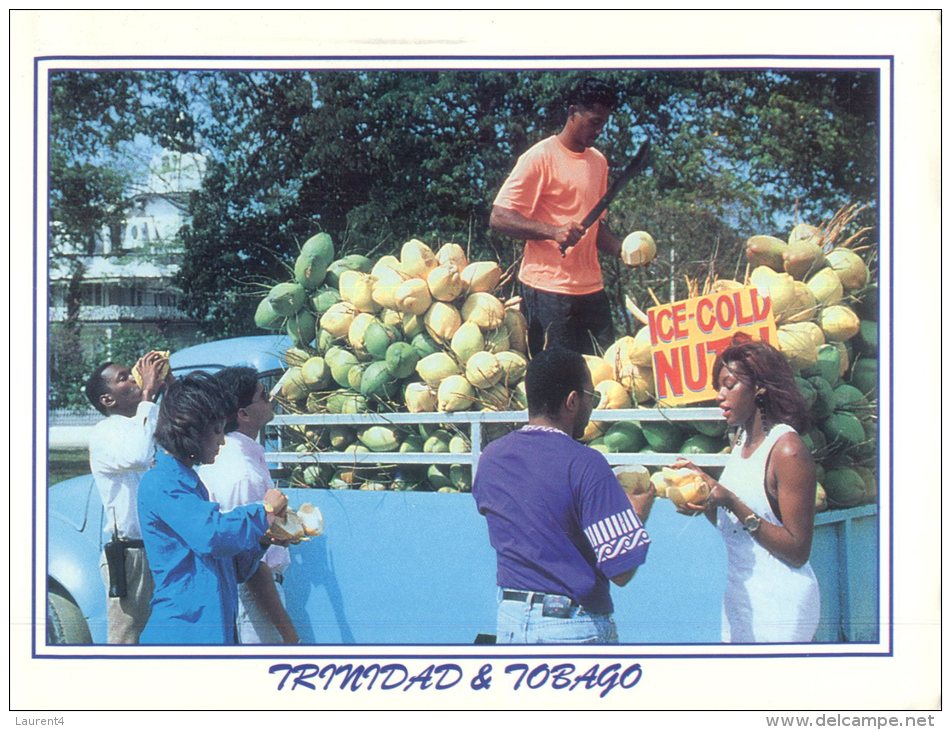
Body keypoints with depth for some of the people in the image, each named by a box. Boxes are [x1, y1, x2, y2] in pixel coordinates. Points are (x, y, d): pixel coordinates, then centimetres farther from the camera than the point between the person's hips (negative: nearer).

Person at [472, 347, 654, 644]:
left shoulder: (490, 457, 2)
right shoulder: (584, 464, -17)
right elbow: (621, 571, -17)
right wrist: (639, 513, 2)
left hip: (510, 620, 6)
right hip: (575, 629, -6)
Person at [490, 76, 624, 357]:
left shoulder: (598, 161, 16)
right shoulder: (540, 157, -6)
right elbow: (499, 218, -11)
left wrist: (622, 250, 5)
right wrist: (552, 231, -24)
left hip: (592, 290, 7)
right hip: (548, 291, -7)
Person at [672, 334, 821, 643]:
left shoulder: (787, 450, -17)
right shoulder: (743, 441, 8)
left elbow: (798, 551, -19)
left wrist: (732, 504, -24)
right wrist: (704, 485, -4)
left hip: (780, 603, -8)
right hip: (739, 595, 8)